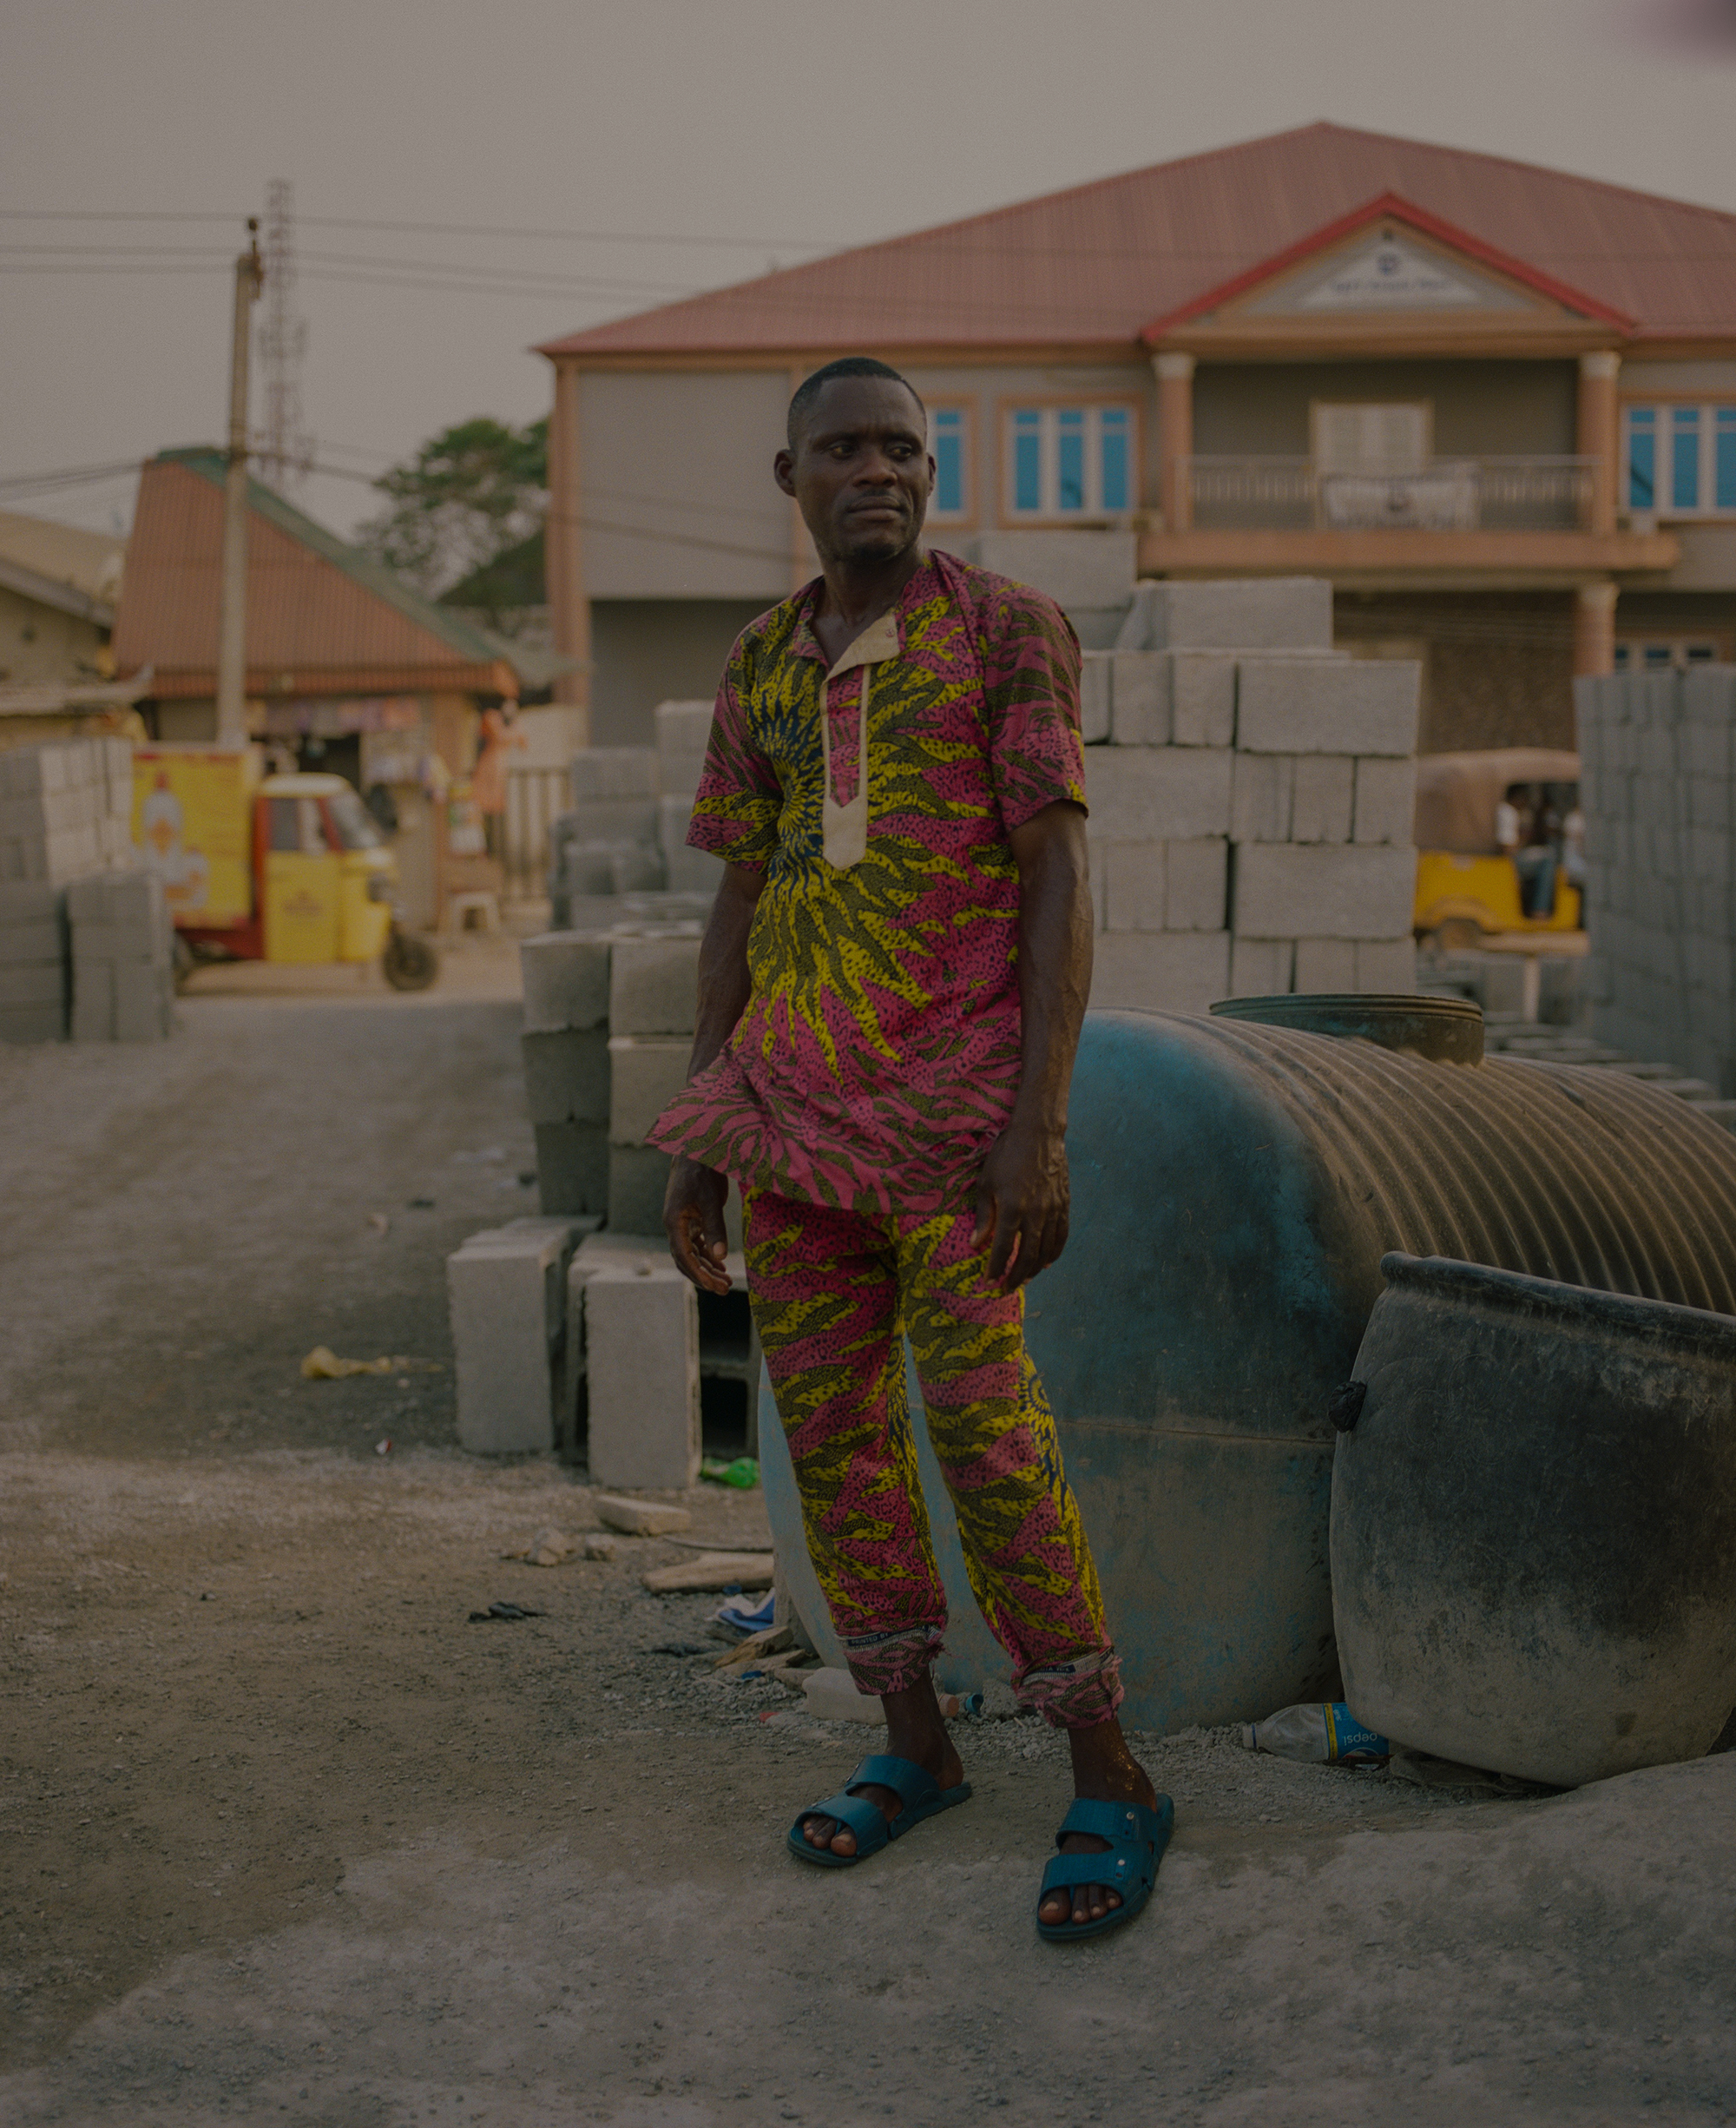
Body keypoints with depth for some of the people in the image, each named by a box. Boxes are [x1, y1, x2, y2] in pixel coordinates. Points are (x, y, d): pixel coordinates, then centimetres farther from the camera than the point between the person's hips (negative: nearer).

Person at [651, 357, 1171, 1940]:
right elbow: (740, 904, 12)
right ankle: (915, 1743, 21)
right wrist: (701, 1139, 9)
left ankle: (1110, 1781, 1)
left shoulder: (1012, 632, -7)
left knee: (985, 1429, -10)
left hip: (951, 1099, -5)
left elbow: (1062, 883, -12)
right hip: (797, 1095, 6)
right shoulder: (766, 669, 9)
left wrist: (1038, 1123, -19)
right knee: (830, 1413, 7)